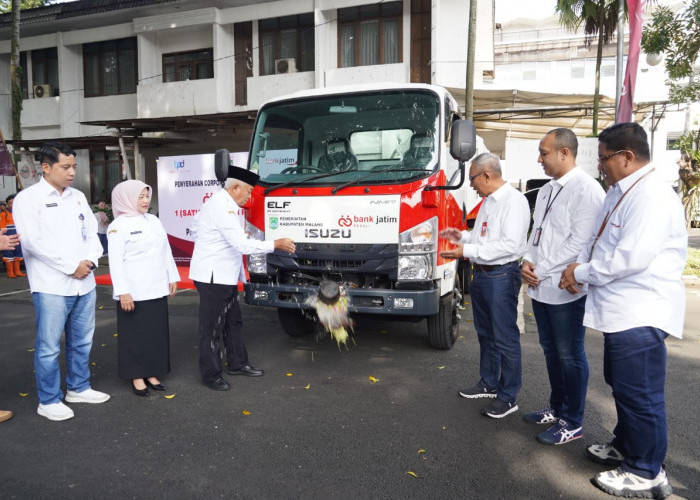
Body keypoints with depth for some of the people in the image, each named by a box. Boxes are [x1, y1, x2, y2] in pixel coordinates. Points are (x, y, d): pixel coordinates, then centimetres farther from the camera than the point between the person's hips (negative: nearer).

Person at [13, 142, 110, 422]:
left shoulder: (78, 197, 12)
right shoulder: (28, 198, -6)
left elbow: (91, 232, 12)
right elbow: (34, 241, -14)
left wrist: (90, 261, -7)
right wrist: (71, 266, -14)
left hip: (84, 283, 6)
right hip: (51, 286, -6)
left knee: (82, 341, 15)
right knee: (49, 347, 3)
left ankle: (79, 388, 31)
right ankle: (49, 401, 16)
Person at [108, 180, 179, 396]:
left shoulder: (154, 220, 11)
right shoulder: (118, 225, -7)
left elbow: (166, 251, 15)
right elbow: (116, 261, -12)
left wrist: (172, 278, 11)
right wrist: (123, 291, -18)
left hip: (157, 289, 6)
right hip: (134, 292, -6)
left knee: (157, 331, 10)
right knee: (136, 334, 3)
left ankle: (151, 373, 23)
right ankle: (137, 377, 16)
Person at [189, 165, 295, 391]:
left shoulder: (220, 202, 12)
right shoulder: (223, 207, -20)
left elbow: (195, 229, 22)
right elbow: (242, 245, -26)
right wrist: (275, 244, -20)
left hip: (225, 276, 11)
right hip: (213, 277, -11)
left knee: (233, 321, 18)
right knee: (212, 328, 0)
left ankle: (238, 364, 30)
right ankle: (211, 375, 12)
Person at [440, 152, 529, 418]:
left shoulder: (514, 201, -15)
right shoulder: (488, 201, 13)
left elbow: (510, 244, -24)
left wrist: (467, 251, -23)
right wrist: (461, 236, 7)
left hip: (501, 276, -9)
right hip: (481, 274, 10)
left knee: (505, 338, 1)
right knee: (485, 334, 20)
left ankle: (508, 397, 14)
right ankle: (488, 383, 36)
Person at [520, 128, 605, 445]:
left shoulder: (586, 189, -14)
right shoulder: (547, 190, 13)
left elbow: (580, 242, -19)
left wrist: (541, 271, -15)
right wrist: (527, 262, 0)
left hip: (565, 289, -8)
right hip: (540, 287, 8)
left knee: (570, 356, 4)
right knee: (551, 351, 18)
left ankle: (572, 422, 19)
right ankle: (557, 408, 34)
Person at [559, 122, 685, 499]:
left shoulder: (652, 197, -19)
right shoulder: (619, 192, 12)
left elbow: (631, 258, -26)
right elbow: (598, 241, 17)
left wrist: (581, 274, -14)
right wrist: (578, 267, -1)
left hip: (640, 315, -10)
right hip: (620, 310, 10)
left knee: (640, 395, 2)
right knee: (621, 385, 23)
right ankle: (625, 446, 42)